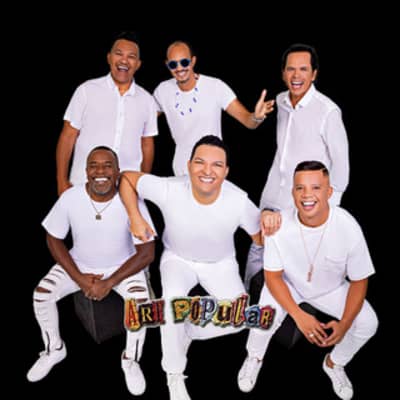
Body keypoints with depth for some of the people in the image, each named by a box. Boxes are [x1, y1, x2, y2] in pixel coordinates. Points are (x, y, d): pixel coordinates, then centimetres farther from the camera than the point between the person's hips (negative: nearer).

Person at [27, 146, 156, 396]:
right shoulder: (70, 198, -19)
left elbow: (147, 253, -19)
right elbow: (54, 240, -4)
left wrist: (109, 283, -22)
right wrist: (79, 278, -14)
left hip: (122, 266, -2)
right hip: (79, 263, 3)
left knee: (141, 301, -28)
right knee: (42, 294, -15)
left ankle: (131, 360, 0)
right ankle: (54, 349, 14)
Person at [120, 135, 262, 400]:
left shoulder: (239, 201, -29)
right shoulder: (169, 190, -31)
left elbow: (260, 238, -13)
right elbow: (127, 178, -16)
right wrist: (135, 218, -25)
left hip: (220, 263, 2)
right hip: (178, 259, -1)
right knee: (173, 299, -31)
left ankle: (187, 332, 14)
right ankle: (174, 376, -9)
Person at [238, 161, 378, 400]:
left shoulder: (348, 228, -30)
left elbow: (359, 281, -15)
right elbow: (273, 276, -18)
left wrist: (344, 324, -24)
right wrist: (299, 315, -28)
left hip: (331, 288, 2)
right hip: (287, 283, -1)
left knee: (367, 323, -15)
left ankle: (334, 363, 18)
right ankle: (254, 358, 12)